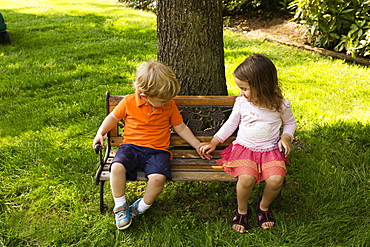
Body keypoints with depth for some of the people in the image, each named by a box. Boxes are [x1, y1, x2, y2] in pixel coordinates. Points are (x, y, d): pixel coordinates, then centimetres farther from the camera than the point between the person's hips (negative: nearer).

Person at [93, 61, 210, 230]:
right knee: (117, 167, -31)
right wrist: (100, 133, 3)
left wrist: (197, 145, 10)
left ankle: (140, 208, 0)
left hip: (157, 151, 0)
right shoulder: (129, 102, -2)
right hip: (131, 146, 0)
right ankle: (120, 207, -6)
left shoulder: (170, 106, 4)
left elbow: (181, 128, 14)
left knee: (158, 177, -29)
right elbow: (113, 117, 14)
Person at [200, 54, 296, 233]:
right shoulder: (241, 103, -1)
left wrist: (286, 138, -4)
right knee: (246, 178, -29)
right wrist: (213, 143, 11)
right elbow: (231, 124, 12)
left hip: (270, 150, 0)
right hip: (243, 148, 0)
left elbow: (290, 123, 15)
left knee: (276, 180, -26)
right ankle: (241, 210, 3)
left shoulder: (280, 105, -4)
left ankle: (264, 206, 8)